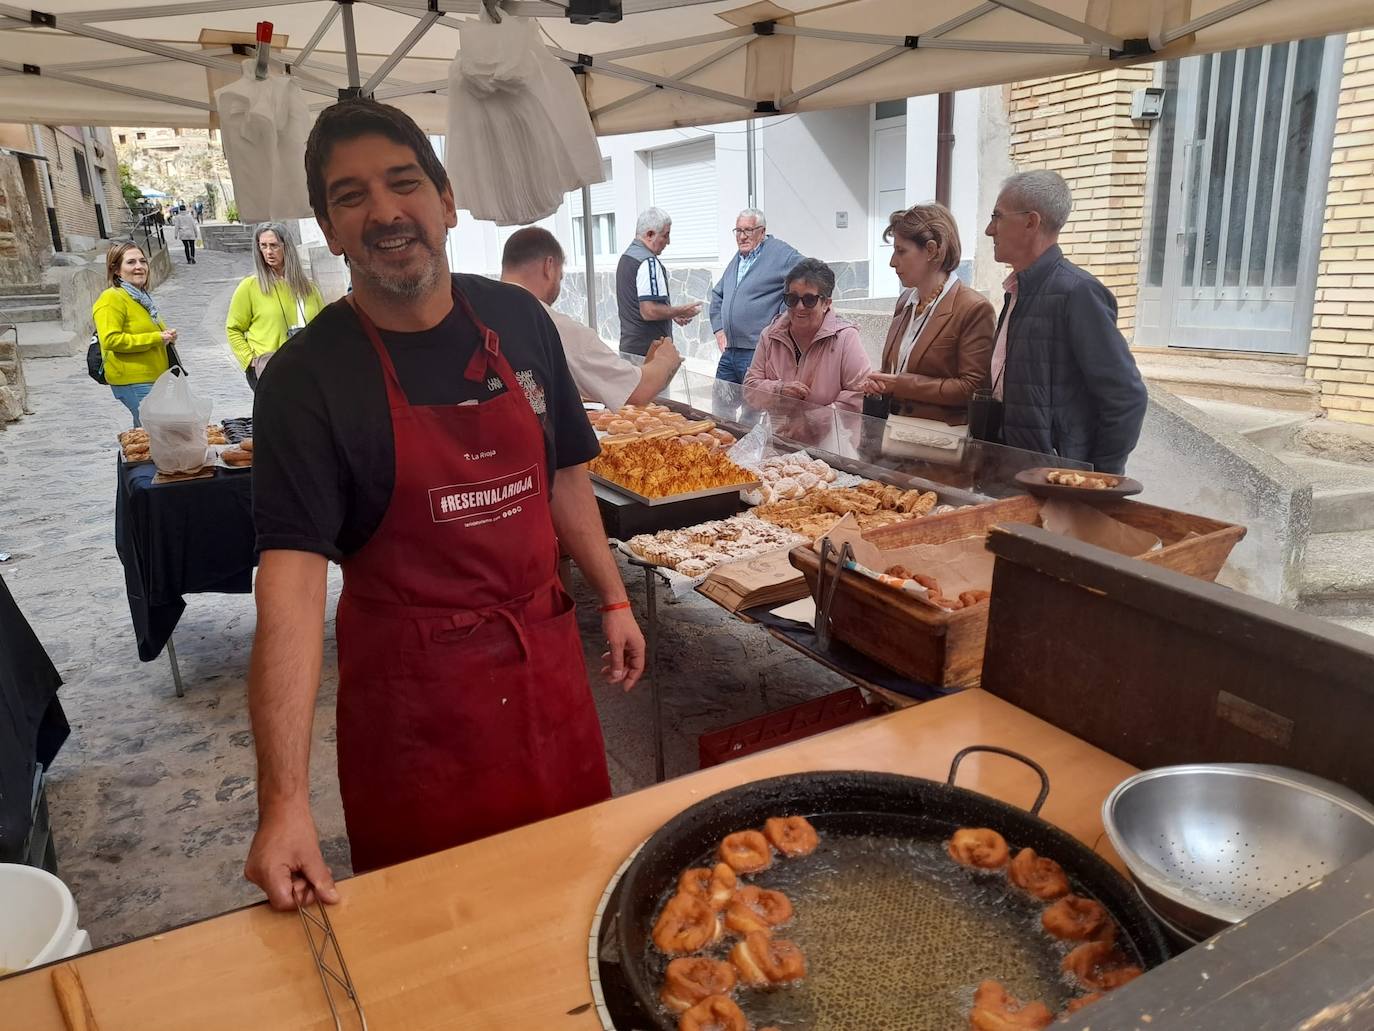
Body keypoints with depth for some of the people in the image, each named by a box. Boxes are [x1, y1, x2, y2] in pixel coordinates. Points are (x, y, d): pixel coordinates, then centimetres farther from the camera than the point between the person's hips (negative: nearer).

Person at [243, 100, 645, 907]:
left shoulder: (518, 319, -2)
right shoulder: (307, 377, -16)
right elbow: (292, 579, -24)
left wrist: (613, 600, 8)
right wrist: (285, 803, -29)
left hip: (547, 651, 4)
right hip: (413, 681, -4)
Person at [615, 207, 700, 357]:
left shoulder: (626, 256, 15)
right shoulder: (648, 262, -17)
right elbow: (650, 311, -24)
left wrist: (672, 313, 15)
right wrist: (682, 311, -10)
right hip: (648, 349, -10)